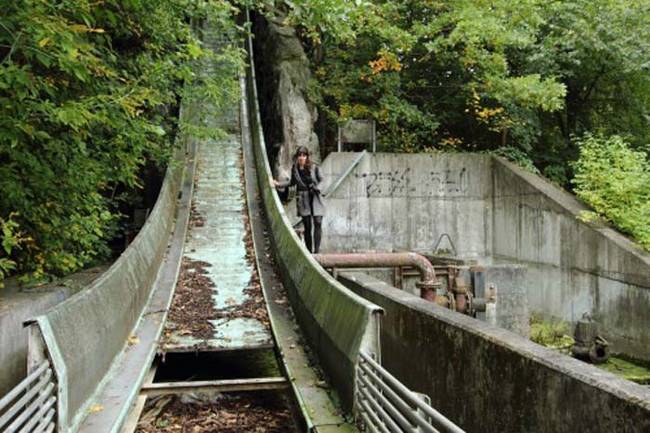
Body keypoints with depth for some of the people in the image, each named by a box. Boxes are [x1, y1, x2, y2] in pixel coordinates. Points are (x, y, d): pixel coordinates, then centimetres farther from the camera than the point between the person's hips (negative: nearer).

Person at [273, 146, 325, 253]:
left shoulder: (313, 167, -5)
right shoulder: (294, 169, 3)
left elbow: (321, 180, 4)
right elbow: (292, 182, 18)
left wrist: (317, 187, -15)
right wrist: (279, 184, 12)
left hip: (315, 198, -2)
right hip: (303, 199, 2)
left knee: (318, 223, -12)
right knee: (307, 226, 4)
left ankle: (317, 250, -9)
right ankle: (309, 251, 12)